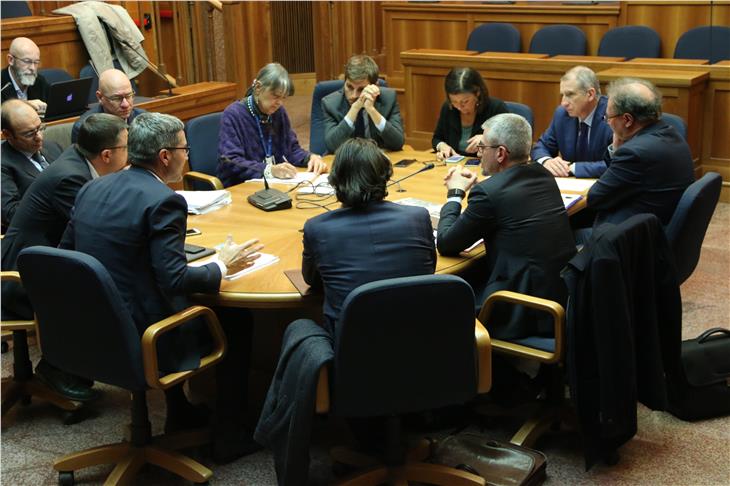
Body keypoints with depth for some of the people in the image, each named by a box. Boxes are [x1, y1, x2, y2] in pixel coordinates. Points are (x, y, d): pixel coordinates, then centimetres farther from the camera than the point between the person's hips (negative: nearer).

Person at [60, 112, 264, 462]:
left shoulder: (92, 189, 4)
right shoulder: (163, 201, -19)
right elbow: (176, 280, -22)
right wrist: (223, 267, -5)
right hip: (142, 341, -8)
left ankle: (182, 420, 39)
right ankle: (229, 435, 24)